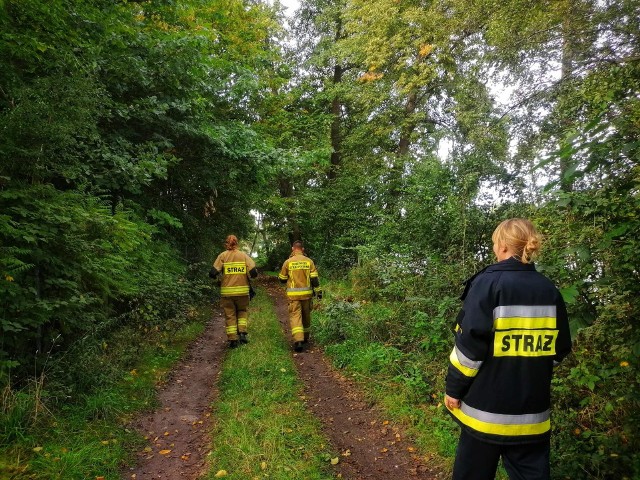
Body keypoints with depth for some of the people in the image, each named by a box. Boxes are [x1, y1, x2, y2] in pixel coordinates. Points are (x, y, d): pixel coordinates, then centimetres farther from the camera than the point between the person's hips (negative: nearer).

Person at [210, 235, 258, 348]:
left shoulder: (222, 256, -2)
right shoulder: (244, 255, 0)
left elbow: (213, 273, -9)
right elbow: (253, 272, -8)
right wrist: (250, 276, 14)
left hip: (227, 291, -1)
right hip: (242, 291, 1)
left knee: (230, 315, 10)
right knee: (242, 311, 21)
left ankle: (232, 339, 11)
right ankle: (242, 332, 6)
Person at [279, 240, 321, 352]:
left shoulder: (288, 262, -3)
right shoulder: (309, 261, -1)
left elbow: (282, 279, 6)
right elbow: (314, 278, -3)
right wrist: (318, 291, 3)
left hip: (293, 294, -2)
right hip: (306, 293, 2)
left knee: (295, 316, -3)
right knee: (306, 315, 17)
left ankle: (298, 340, -19)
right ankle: (305, 337, 32)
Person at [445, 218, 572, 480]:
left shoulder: (488, 283, -13)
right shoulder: (550, 290, 3)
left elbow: (470, 344, -16)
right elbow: (559, 349, 10)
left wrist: (454, 388, -6)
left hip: (487, 407, -4)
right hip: (533, 409, 5)